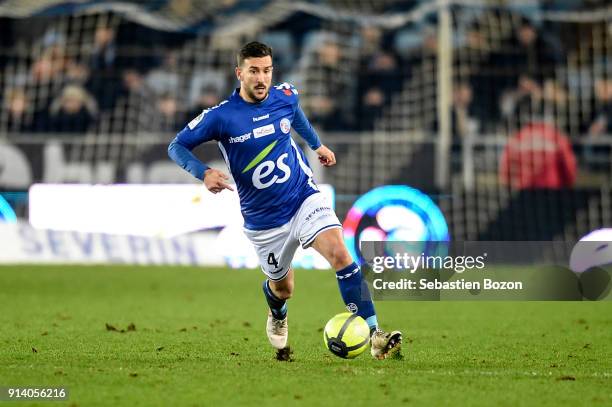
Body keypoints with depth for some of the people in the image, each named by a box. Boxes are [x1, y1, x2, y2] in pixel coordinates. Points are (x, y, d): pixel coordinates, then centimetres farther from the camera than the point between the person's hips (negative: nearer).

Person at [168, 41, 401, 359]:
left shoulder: (285, 97, -5)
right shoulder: (220, 116, -16)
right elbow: (176, 146, -7)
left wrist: (317, 144, 29)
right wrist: (204, 173, -24)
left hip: (304, 197, 1)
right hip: (264, 220, -1)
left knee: (339, 252, -24)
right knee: (282, 288, 14)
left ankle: (373, 335, -27)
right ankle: (277, 316, 55)